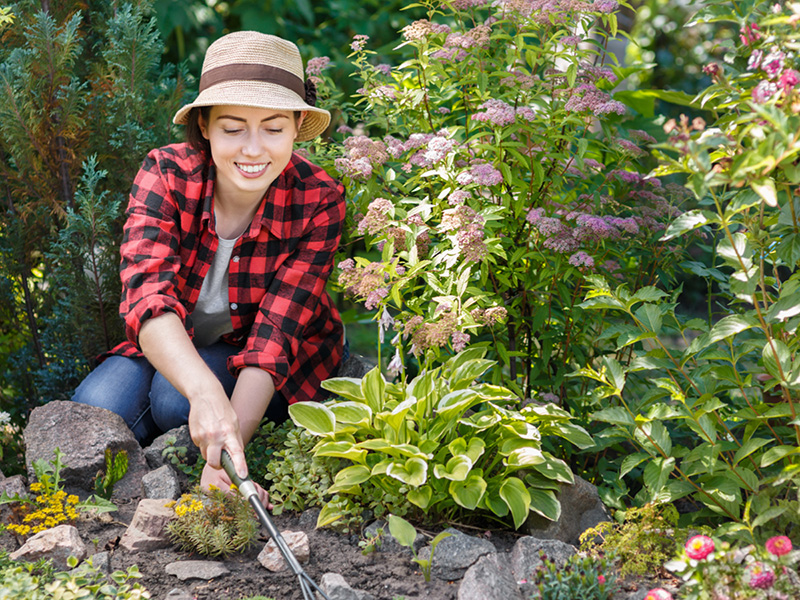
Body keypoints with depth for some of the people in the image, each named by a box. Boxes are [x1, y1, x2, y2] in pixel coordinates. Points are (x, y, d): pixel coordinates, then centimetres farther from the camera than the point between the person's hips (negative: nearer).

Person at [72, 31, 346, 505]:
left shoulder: (319, 201, -23)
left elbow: (275, 337, -28)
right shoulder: (167, 174, -22)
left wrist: (230, 444, -44)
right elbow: (149, 297, -37)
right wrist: (205, 391, -57)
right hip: (172, 350, 2)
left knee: (173, 400, -30)